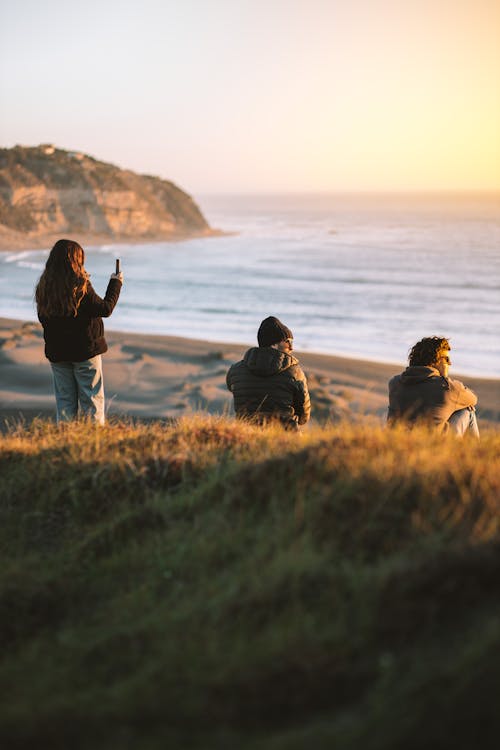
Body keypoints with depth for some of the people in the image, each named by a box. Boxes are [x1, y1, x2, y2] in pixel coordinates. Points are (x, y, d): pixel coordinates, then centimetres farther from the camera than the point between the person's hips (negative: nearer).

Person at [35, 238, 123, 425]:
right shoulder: (80, 285, -16)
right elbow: (105, 309, -11)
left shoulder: (44, 287, 0)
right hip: (85, 350, -5)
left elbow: (42, 318, 8)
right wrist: (116, 283, 1)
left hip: (56, 352, 5)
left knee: (64, 399, 12)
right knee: (92, 398, 4)